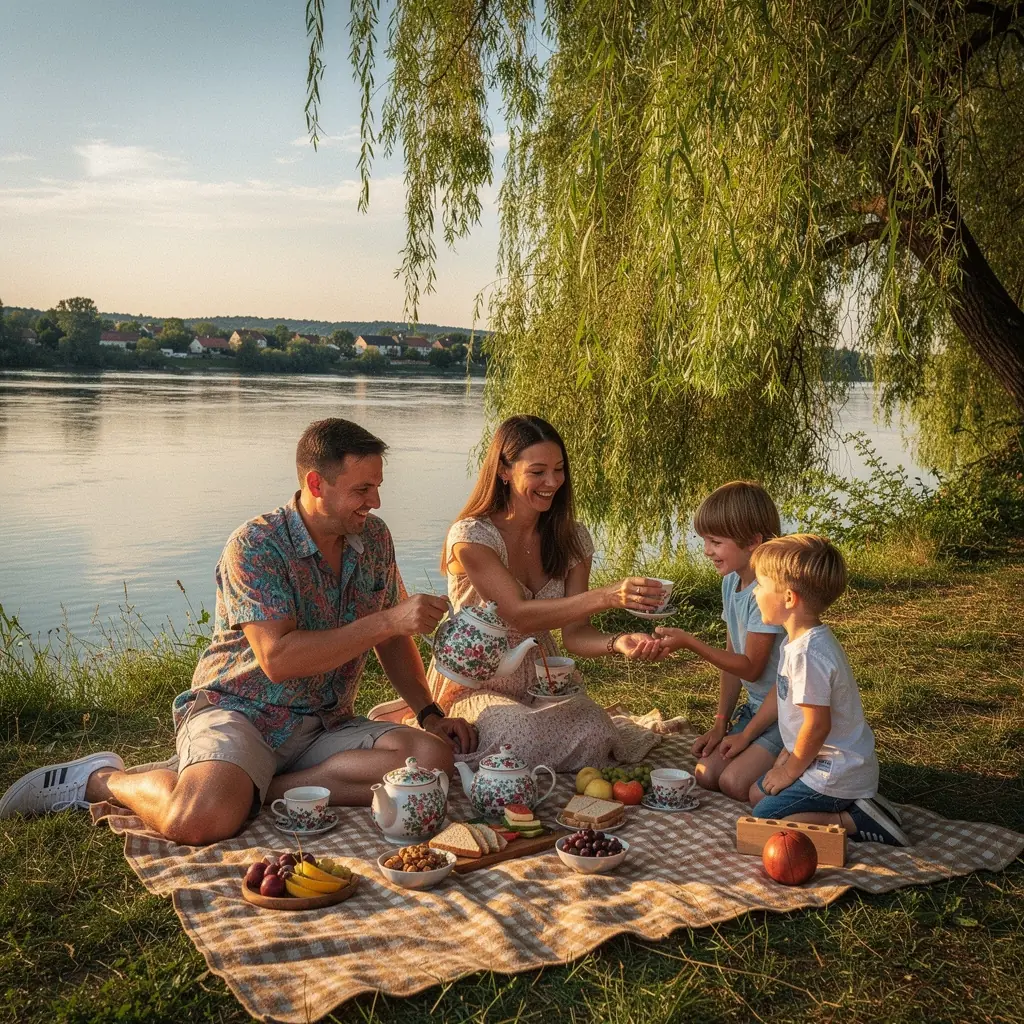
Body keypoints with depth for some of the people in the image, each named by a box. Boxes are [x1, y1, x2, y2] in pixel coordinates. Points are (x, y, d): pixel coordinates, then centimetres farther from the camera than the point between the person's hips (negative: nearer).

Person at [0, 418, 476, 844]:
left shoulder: (374, 537, 5)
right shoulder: (255, 546, -15)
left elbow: (391, 639, 16)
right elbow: (278, 658, -25)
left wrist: (430, 713, 4)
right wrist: (387, 621, -25)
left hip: (325, 724, 6)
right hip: (238, 711, -6)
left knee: (434, 756, -21)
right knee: (199, 820, -35)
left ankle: (257, 789, -15)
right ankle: (100, 779, 0)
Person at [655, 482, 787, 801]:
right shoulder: (731, 582, 4)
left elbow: (750, 667, -21)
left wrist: (689, 642, -25)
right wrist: (721, 722, 6)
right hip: (756, 706, 8)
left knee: (734, 781, -20)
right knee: (706, 774, -4)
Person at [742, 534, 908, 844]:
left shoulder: (807, 653, -28)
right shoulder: (800, 641, 4)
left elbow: (817, 725, -25)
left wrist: (791, 770, -10)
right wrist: (790, 754, 12)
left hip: (836, 776, -10)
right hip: (835, 764, 10)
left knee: (762, 821, -8)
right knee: (757, 793, 18)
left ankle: (855, 822, -7)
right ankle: (855, 806, 12)